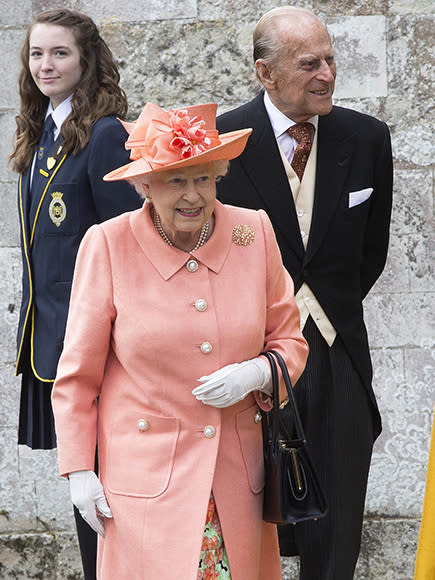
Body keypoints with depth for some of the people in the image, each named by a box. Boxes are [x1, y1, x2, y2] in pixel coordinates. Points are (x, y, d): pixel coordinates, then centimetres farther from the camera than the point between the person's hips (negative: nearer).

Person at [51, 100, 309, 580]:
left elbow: (289, 341, 10)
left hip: (237, 474, 3)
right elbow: (77, 373, -1)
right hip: (146, 468, -3)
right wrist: (79, 470, -3)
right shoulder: (107, 246, -7)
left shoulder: (254, 232, 0)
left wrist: (256, 373, -11)